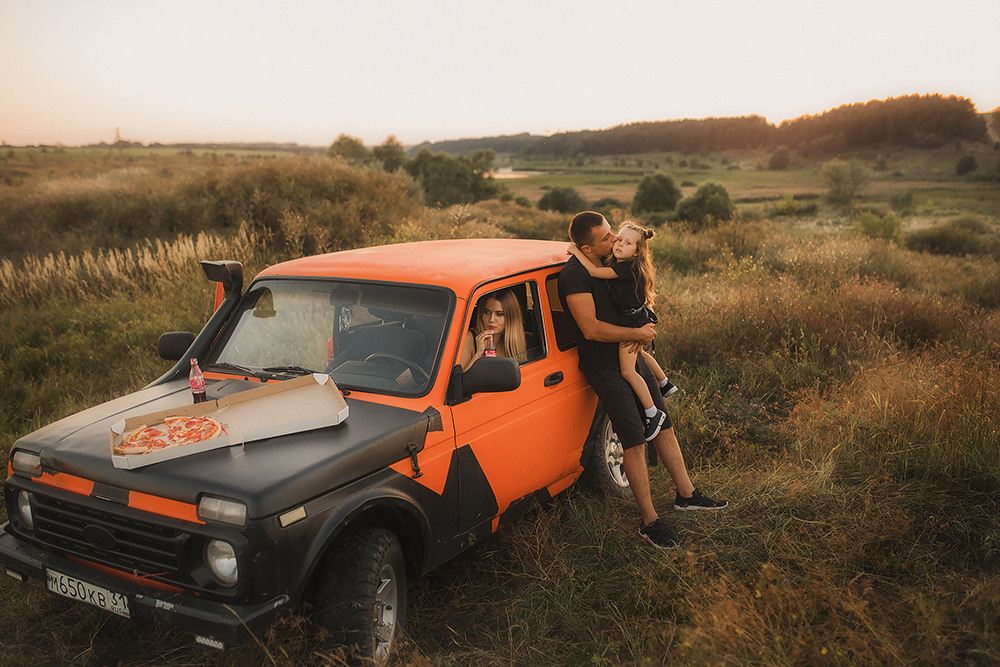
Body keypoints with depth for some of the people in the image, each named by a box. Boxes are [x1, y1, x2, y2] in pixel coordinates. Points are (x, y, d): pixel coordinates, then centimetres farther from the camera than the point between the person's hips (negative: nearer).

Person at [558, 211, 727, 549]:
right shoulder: (574, 275, -20)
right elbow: (591, 329, -26)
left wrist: (642, 327, 0)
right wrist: (638, 333, -17)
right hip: (604, 367, -8)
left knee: (664, 426, 14)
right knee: (635, 442, -7)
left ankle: (687, 494, 29)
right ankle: (650, 522, 5)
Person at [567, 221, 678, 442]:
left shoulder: (628, 268, -24)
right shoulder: (617, 265, 5)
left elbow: (595, 272, -30)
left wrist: (576, 251, -22)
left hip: (632, 320, -10)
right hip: (628, 319, 10)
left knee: (627, 370, -12)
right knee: (640, 354, 33)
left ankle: (653, 414, -4)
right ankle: (664, 384, 53)